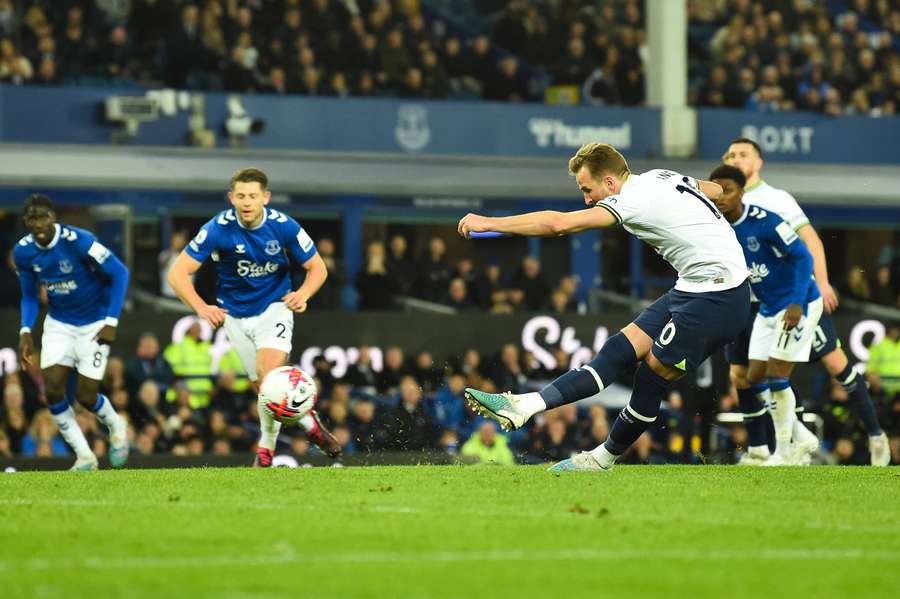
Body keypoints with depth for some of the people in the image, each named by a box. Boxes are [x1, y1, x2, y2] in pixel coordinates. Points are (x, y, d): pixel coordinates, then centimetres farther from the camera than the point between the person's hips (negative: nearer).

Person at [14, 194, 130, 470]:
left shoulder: (78, 241, -25)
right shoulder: (23, 251, -8)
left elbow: (119, 273, -18)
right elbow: (29, 296, 8)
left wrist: (111, 322, -20)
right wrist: (25, 332, -8)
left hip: (94, 325, -4)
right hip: (58, 325, 4)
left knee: (86, 396, -6)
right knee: (53, 390, -11)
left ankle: (116, 427, 30)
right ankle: (84, 456, 5)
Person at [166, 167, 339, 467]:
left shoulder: (284, 226, -17)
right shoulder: (218, 229, -20)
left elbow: (317, 267, -4)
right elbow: (178, 273, -19)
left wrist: (303, 294, -26)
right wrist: (201, 307, -35)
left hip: (274, 306, -2)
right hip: (236, 315, 2)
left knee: (269, 371, -25)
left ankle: (267, 446, -8)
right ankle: (308, 421, 28)